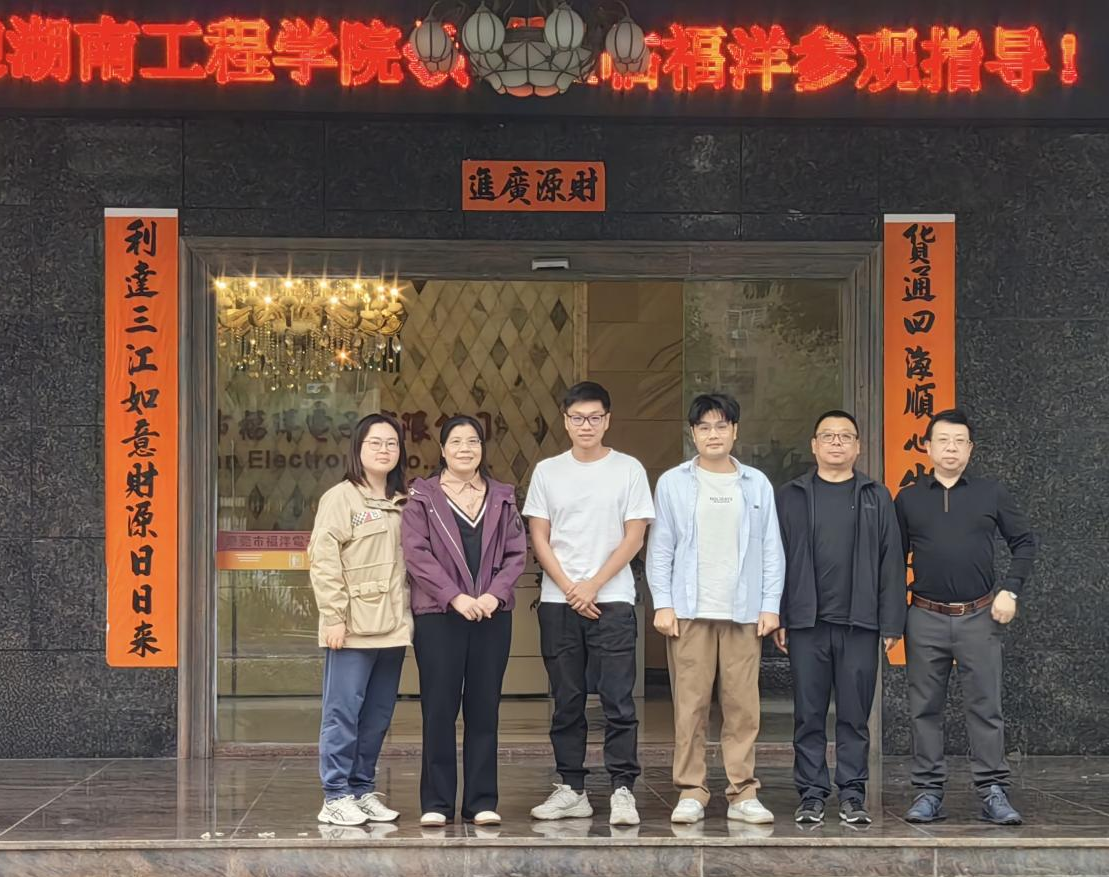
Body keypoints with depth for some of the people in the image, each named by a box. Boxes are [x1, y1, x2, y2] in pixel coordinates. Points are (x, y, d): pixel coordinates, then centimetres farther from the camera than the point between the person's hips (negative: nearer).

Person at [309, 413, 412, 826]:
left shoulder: (403, 503, 15)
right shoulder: (340, 498, -3)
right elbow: (323, 561, -9)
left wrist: (412, 612, 6)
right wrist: (334, 616, -14)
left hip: (392, 626, 6)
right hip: (353, 627, -6)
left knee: (378, 714, 9)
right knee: (343, 712, -4)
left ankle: (362, 789, 18)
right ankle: (335, 796, 2)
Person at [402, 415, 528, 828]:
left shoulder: (502, 498, 13)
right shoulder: (422, 496, 3)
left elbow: (517, 552, 7)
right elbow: (416, 552, -6)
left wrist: (495, 594, -10)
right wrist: (455, 596, -15)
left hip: (492, 614, 3)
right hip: (438, 613, -3)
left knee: (484, 708, 5)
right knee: (439, 708, -2)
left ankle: (482, 801, 10)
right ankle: (436, 802, 5)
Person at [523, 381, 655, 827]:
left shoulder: (628, 469, 3)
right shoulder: (547, 471, 9)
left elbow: (633, 538, -1)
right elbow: (539, 538, 6)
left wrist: (593, 586, -9)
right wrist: (570, 590, -6)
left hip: (612, 600, -2)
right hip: (557, 602, 2)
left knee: (618, 701, -7)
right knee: (566, 702, 6)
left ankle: (623, 789, -4)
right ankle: (572, 789, 12)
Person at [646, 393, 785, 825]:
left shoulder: (757, 484, 10)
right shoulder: (673, 483, 7)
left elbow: (772, 550, 9)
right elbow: (660, 549, 5)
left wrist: (770, 607, 2)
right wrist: (662, 604, -3)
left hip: (744, 612, 1)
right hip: (689, 611, -1)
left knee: (743, 705, -1)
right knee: (690, 705, -2)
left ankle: (743, 794, 5)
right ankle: (691, 793, 4)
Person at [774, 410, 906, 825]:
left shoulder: (876, 498, 9)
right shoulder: (790, 496, 9)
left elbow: (891, 564, 5)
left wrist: (892, 623, -2)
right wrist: (777, 618, -2)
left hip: (859, 624, 0)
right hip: (806, 622, 0)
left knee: (855, 716, 4)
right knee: (809, 716, 3)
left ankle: (853, 795, 10)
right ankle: (812, 794, 10)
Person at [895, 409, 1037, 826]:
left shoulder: (991, 494, 5)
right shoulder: (908, 499, 7)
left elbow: (1025, 542, 9)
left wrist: (1010, 589, -3)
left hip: (979, 617, -1)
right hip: (925, 619, 1)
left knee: (985, 706, -1)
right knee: (925, 709, 4)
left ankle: (993, 792, 3)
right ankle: (928, 792, 10)